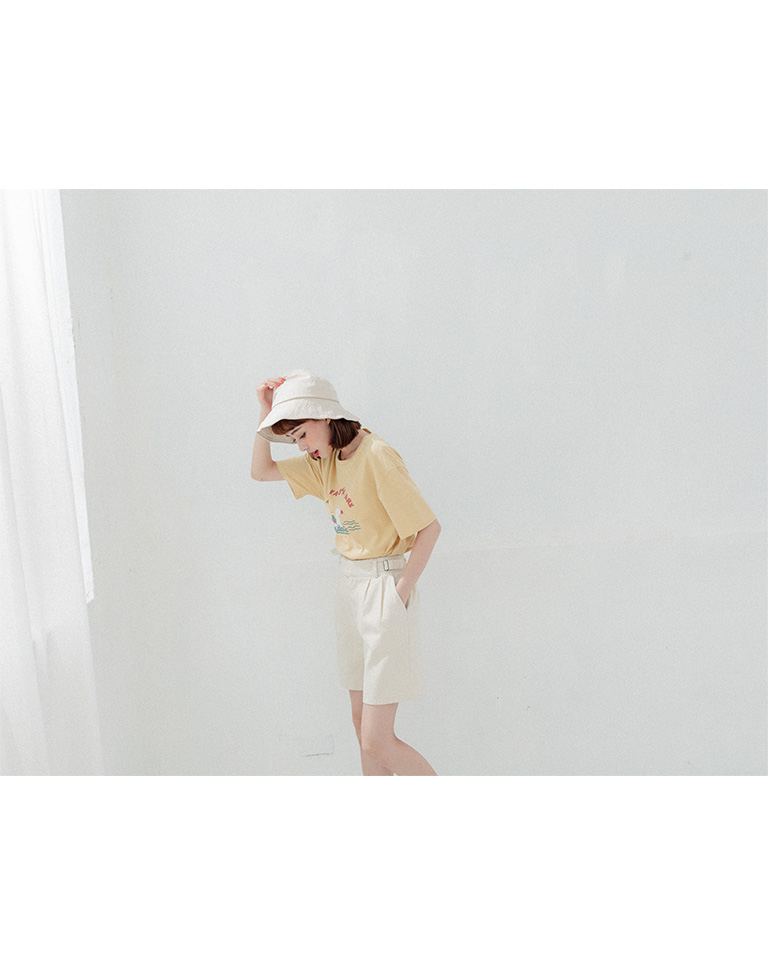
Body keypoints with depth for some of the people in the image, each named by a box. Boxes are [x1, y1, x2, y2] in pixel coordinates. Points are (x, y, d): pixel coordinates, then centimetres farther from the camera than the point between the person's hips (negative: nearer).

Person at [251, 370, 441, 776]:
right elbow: (261, 471, 12)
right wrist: (266, 409, 2)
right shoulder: (325, 459, 7)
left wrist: (401, 590, -14)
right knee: (364, 725, 15)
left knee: (377, 743, -5)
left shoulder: (377, 456, -19)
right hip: (349, 586, 8)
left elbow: (429, 527, -19)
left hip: (385, 588, -8)